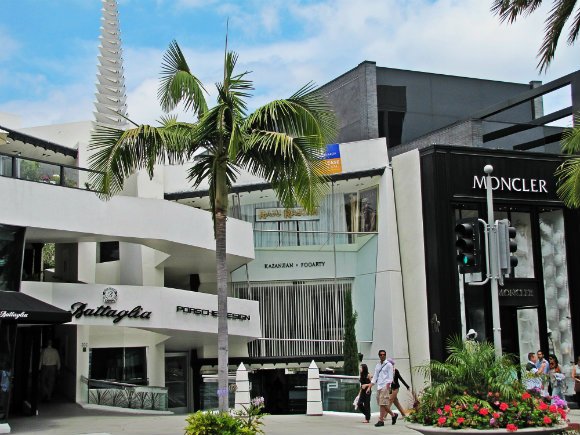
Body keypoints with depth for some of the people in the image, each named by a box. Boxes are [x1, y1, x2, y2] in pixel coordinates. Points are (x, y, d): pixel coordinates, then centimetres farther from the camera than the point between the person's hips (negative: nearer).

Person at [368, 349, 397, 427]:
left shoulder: (388, 365, -1)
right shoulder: (377, 365, 16)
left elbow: (390, 377, -6)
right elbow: (374, 377, 17)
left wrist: (387, 386, -17)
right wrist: (369, 387, 10)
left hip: (385, 386, -6)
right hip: (378, 386, 6)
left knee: (383, 404, -12)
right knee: (381, 404, 7)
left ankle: (381, 420, -10)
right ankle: (393, 415, 23)